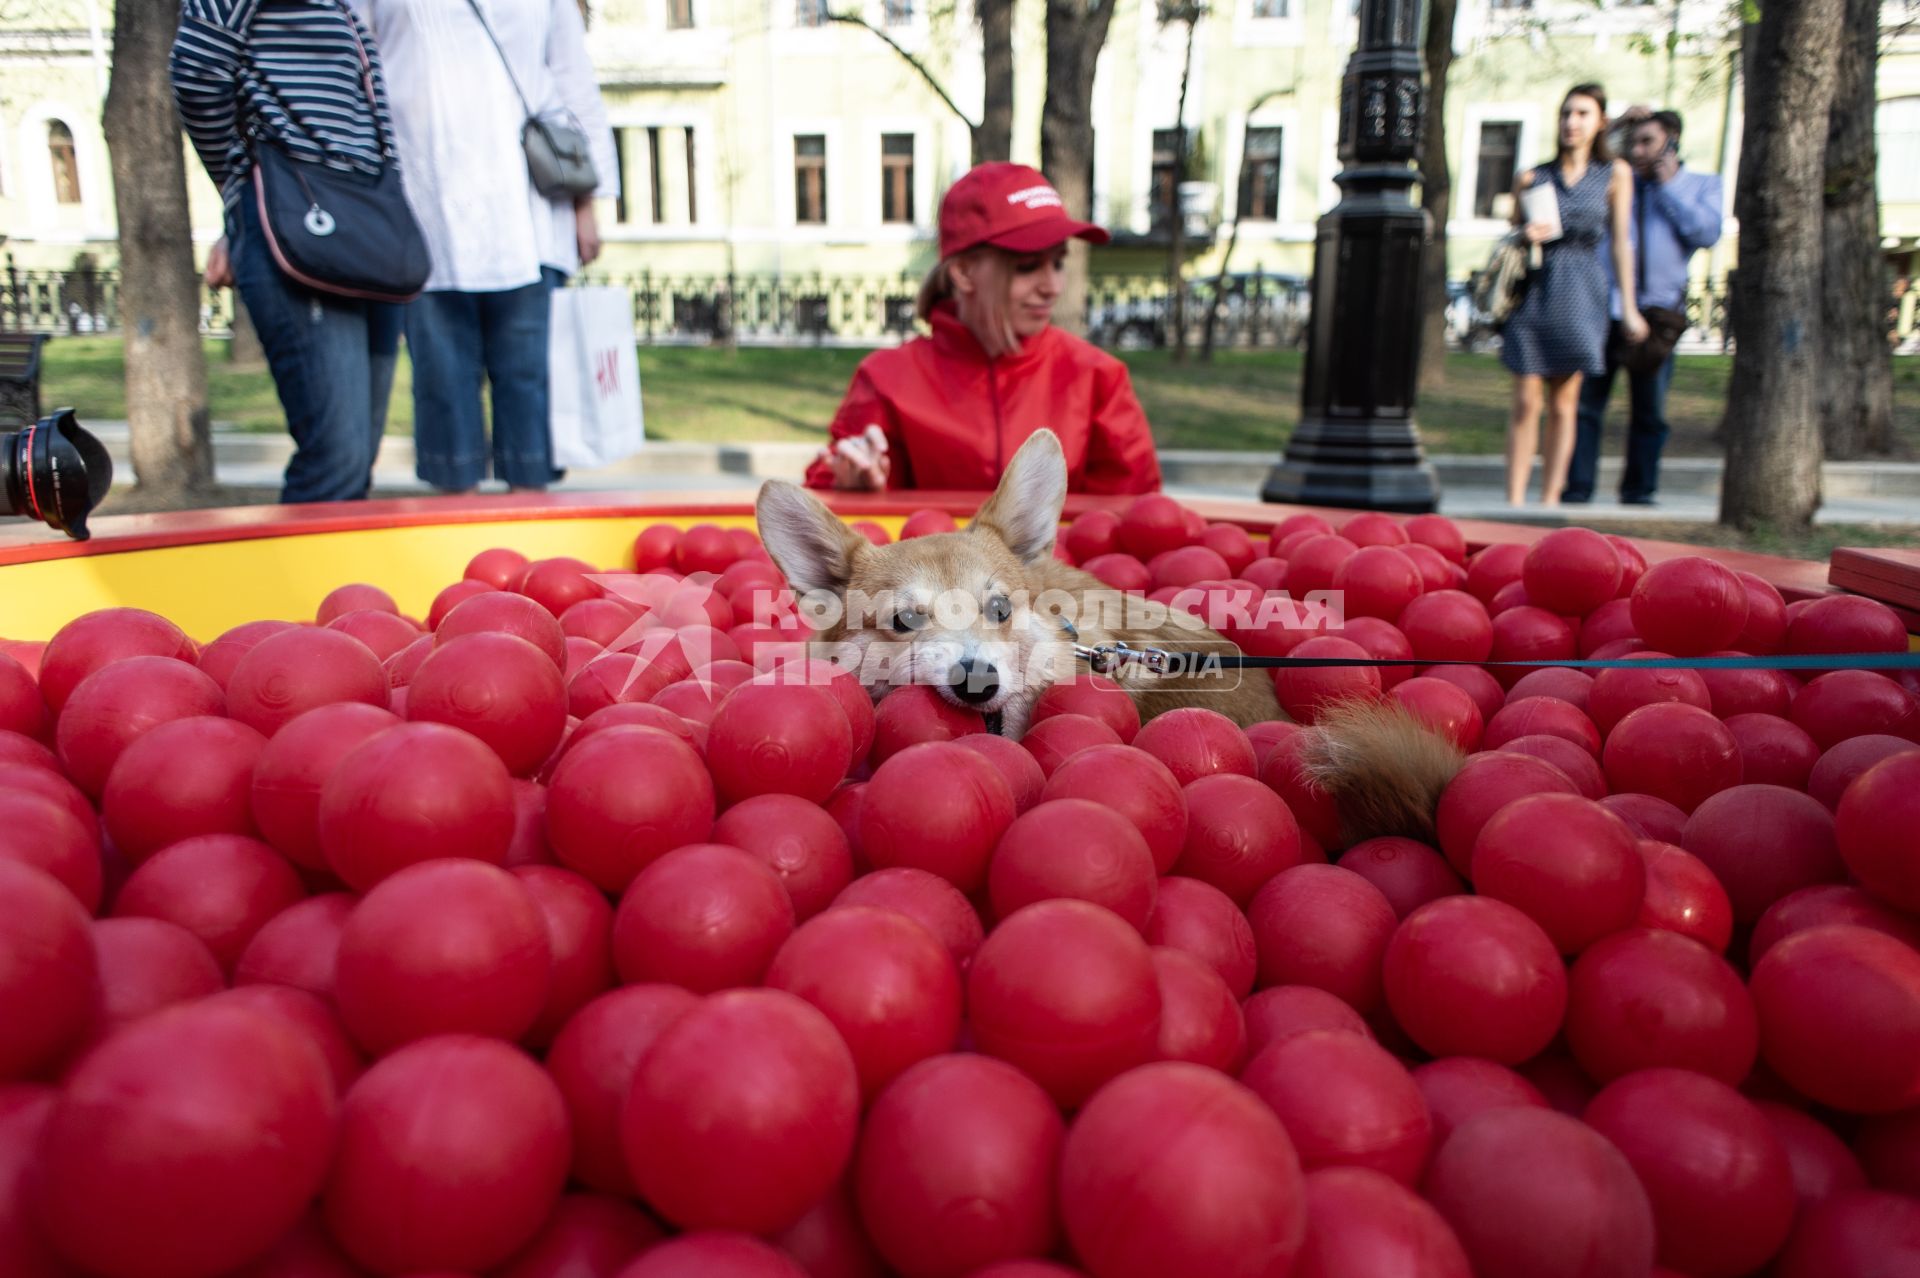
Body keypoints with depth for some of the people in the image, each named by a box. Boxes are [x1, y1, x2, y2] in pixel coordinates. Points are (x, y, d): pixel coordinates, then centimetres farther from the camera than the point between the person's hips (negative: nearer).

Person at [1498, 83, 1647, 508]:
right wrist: (1525, 238, -11)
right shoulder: (1533, 178, 7)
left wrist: (1628, 306, 5)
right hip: (1534, 292, 0)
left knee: (1563, 404, 2)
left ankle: (1549, 500, 7)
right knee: (1526, 402, -4)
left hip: (1581, 295, 0)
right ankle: (1515, 500, -2)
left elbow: (1620, 242, 7)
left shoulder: (1616, 174, 7)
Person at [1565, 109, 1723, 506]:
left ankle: (1639, 489, 10)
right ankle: (1577, 485, -1)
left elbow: (1708, 233, -2)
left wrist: (1669, 186, 0)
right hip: (1603, 305, 0)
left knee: (1650, 409, 3)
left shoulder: (1702, 185, 14)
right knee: (1586, 400, -5)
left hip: (1658, 309, 0)